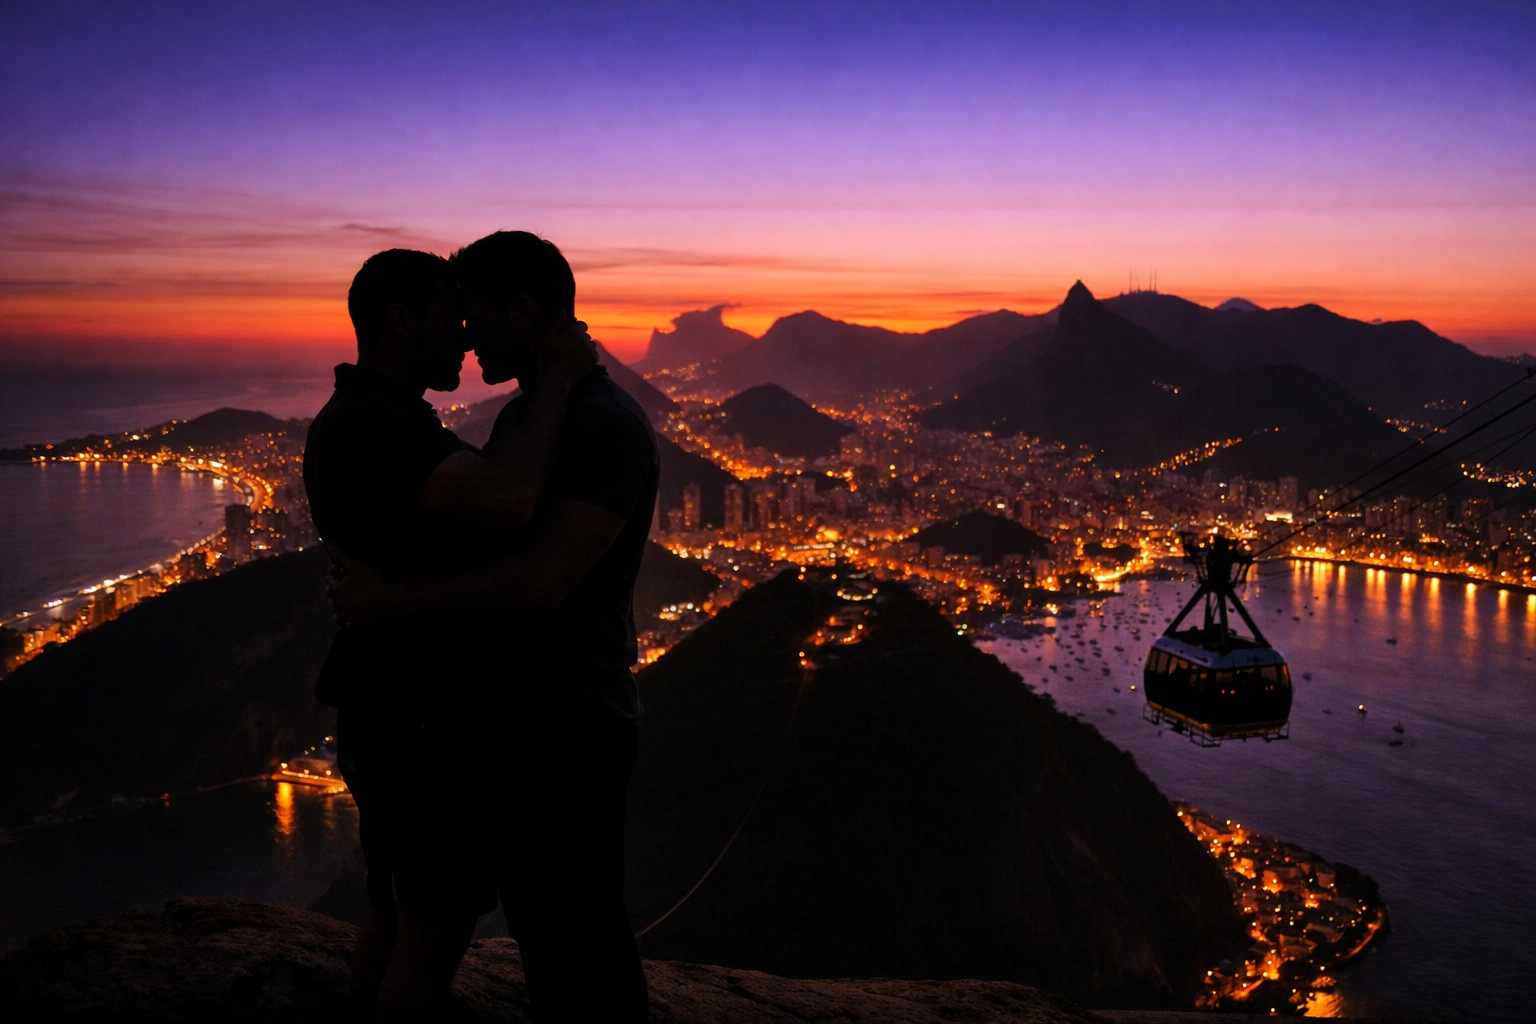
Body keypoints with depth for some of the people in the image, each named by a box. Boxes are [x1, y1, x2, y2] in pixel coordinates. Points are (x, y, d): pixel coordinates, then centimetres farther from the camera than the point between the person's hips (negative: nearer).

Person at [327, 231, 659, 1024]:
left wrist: (396, 600, -20)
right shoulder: (519, 418, 12)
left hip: (569, 731, -9)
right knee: (536, 924, 22)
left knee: (578, 946, 4)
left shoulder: (607, 425, -20)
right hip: (512, 716, 10)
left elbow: (542, 581, -27)